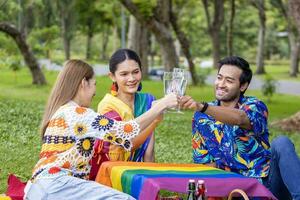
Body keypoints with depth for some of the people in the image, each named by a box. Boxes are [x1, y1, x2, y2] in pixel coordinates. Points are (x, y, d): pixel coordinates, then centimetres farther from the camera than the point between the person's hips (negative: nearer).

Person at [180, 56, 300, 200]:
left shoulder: (255, 106, -3)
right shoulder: (201, 117, 7)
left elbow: (239, 118, -29)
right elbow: (203, 161, 10)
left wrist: (201, 107, -43)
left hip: (268, 181, 0)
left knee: (281, 144, -30)